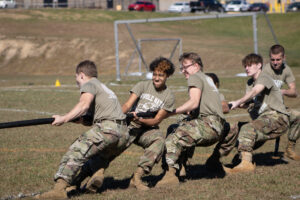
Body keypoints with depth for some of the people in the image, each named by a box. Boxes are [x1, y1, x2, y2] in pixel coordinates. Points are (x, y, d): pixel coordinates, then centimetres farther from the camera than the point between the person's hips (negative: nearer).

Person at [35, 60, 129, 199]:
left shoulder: (89, 84, 8)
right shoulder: (104, 87, 35)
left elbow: (84, 104, -13)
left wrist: (64, 119, -17)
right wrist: (82, 119, 12)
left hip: (107, 127, -9)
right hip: (124, 134, 9)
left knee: (76, 152, -16)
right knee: (100, 154, 34)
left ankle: (59, 188, -31)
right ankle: (98, 173, 5)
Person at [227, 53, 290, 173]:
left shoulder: (264, 78, -5)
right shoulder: (250, 82, 22)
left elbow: (255, 91, -26)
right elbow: (245, 103, 10)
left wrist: (238, 102, -38)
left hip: (277, 117, -10)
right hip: (264, 118, 10)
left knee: (248, 129, -30)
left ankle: (246, 163, -39)